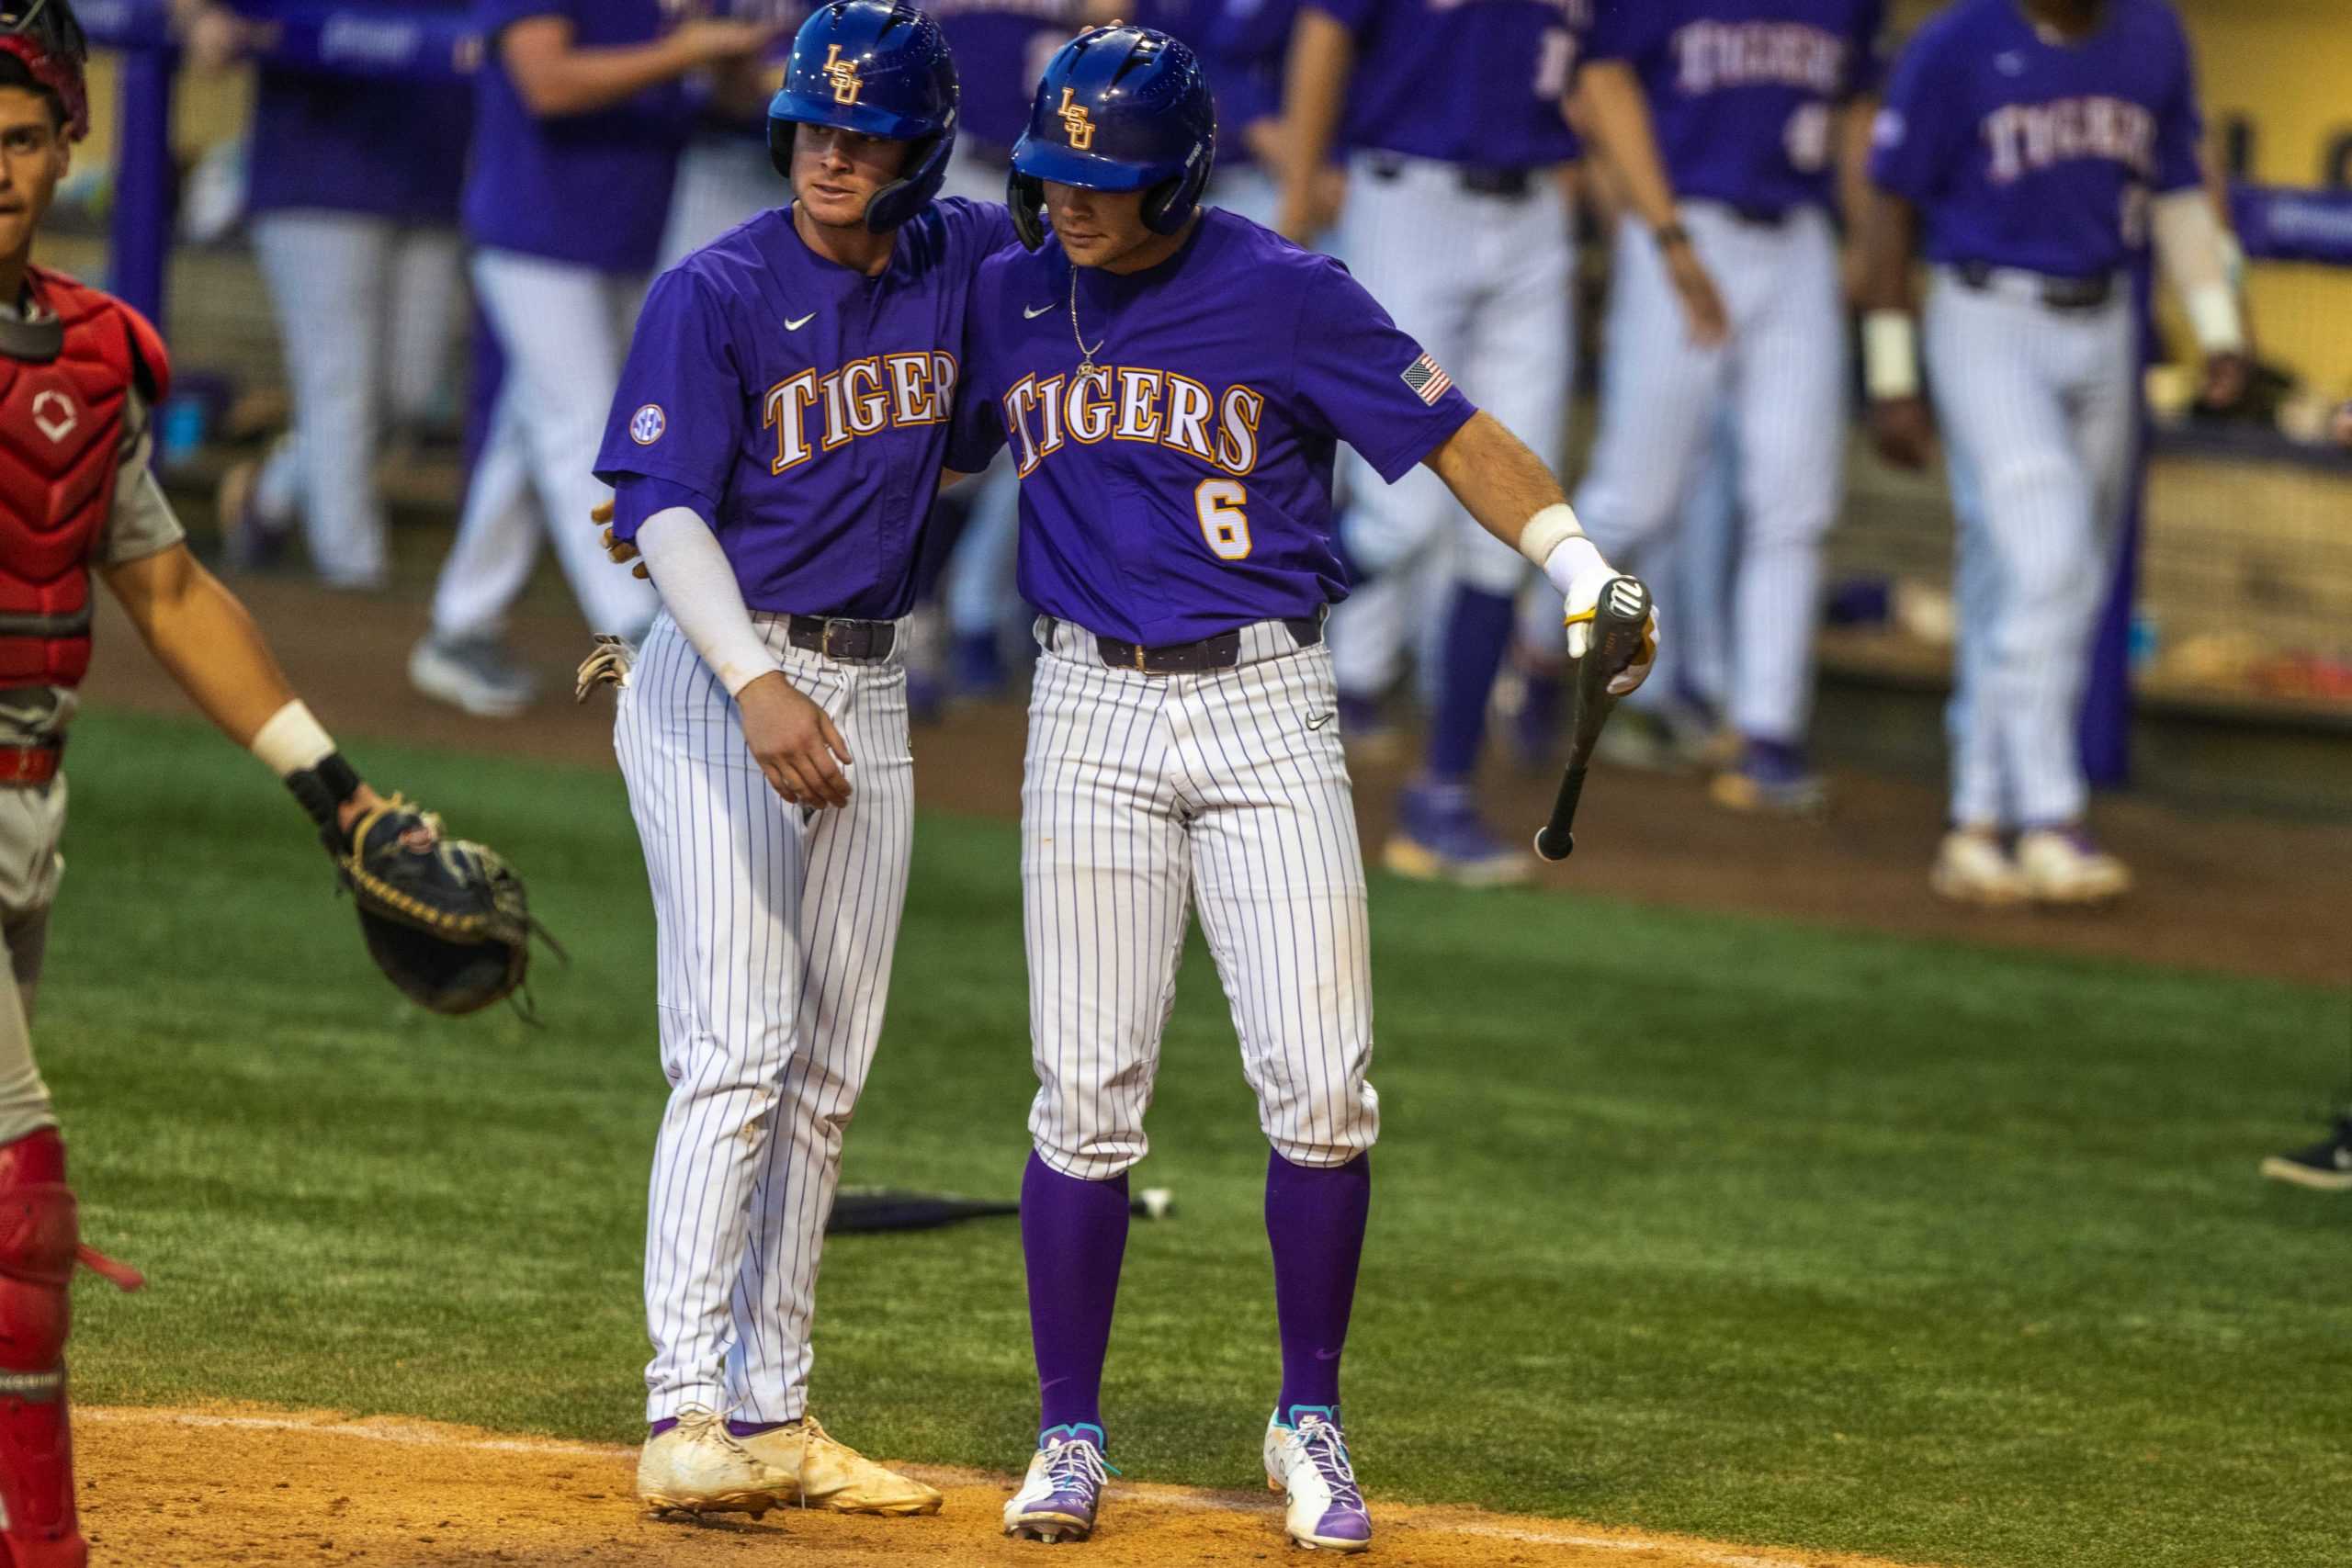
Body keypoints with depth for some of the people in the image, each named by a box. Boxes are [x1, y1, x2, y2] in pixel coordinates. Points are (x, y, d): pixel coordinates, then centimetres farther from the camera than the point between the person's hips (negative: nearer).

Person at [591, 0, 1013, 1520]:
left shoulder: (964, 262, 3)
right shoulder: (715, 294, -12)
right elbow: (666, 511, -18)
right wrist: (754, 682, -31)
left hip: (869, 692, 6)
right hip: (721, 677, -6)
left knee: (826, 1078, 8)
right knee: (737, 1053, -15)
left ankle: (775, 1410, 14)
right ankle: (686, 1415, -18)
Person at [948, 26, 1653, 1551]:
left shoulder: (1284, 296, -7)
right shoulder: (1009, 299, 5)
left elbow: (1454, 435, -5)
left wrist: (1581, 565, -19)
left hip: (1267, 699, -2)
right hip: (1092, 708, 2)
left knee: (1320, 1083, -7)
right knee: (1089, 1094, -1)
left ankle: (1311, 1425, 8)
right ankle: (1070, 1438, 9)